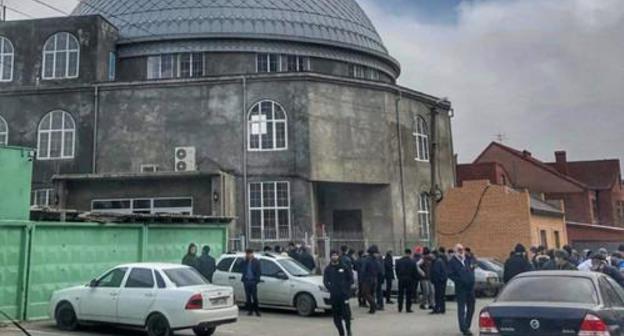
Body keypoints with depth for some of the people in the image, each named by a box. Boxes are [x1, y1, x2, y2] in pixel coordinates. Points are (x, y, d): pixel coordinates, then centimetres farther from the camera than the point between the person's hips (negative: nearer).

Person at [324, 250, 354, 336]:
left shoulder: (344, 267, 5)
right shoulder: (328, 269, 8)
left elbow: (350, 278, 7)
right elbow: (325, 281, 4)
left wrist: (346, 287, -3)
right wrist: (330, 288, -11)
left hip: (344, 294, -2)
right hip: (334, 296, 2)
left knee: (346, 313, -9)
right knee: (336, 316, 4)